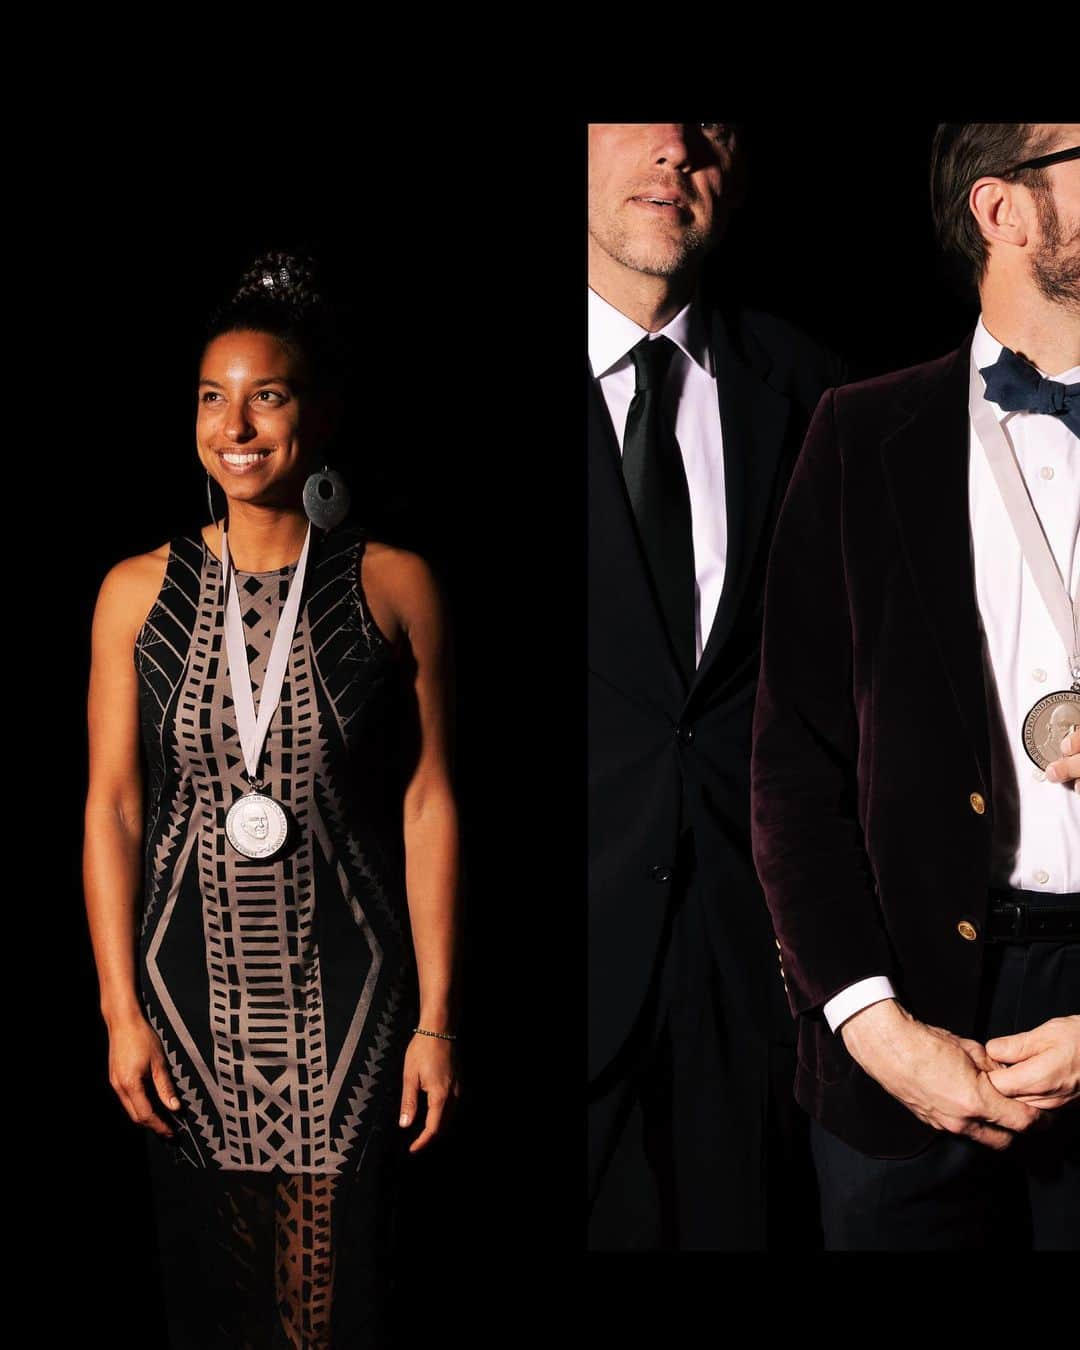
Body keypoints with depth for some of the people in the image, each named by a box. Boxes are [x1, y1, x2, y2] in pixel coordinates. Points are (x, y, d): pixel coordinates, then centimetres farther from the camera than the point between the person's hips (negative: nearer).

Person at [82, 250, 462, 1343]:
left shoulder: (394, 587, -2)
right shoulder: (139, 593, 3)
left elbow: (429, 807, -2)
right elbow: (112, 808, 4)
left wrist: (436, 1020, -4)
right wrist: (120, 1010, 0)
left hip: (346, 1003, -2)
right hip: (190, 991, 2)